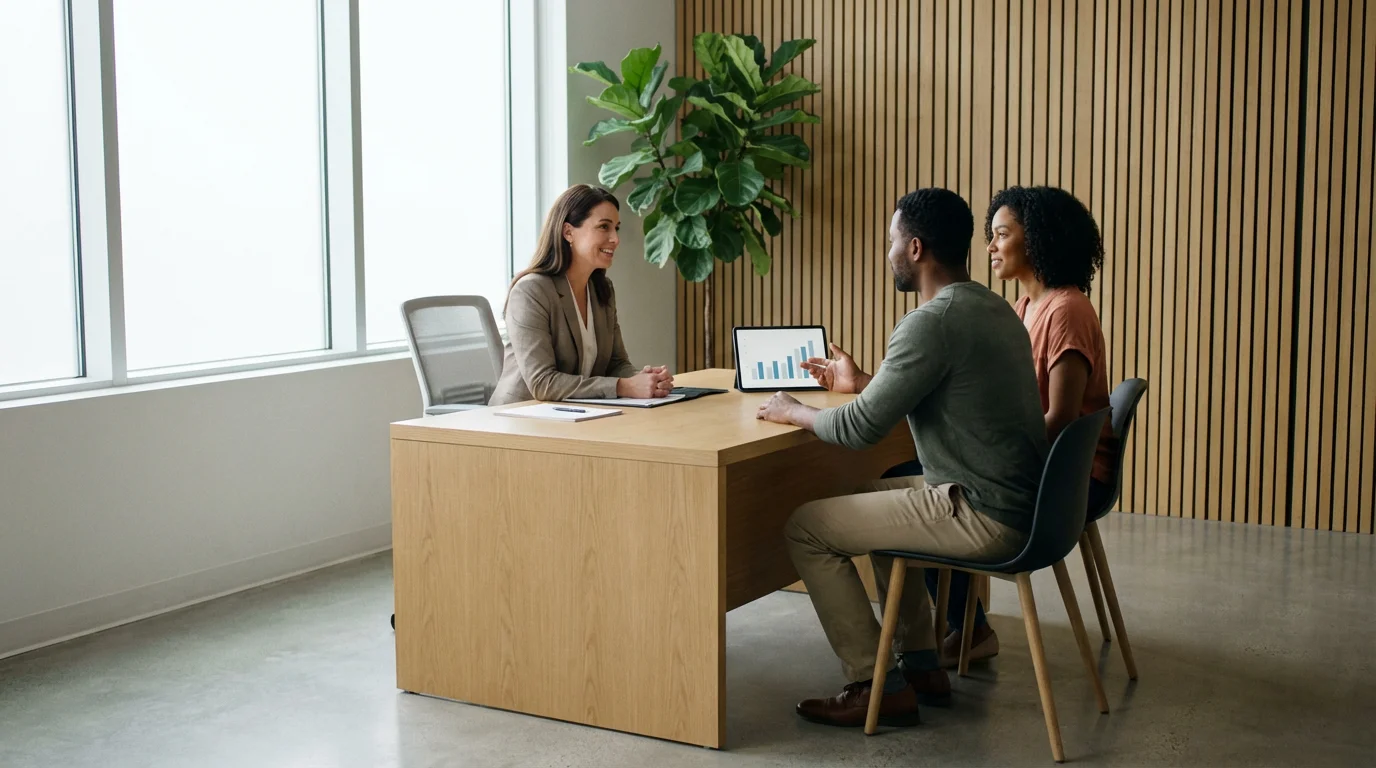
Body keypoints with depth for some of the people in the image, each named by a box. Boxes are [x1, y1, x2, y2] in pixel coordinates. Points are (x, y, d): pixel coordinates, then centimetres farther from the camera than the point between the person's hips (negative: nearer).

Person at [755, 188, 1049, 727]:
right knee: (874, 497, 31)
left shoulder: (931, 323, -20)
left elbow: (861, 429, -18)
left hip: (985, 518, -10)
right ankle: (921, 665, 29)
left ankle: (879, 687, 6)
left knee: (806, 528, -1)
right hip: (1021, 501, 10)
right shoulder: (990, 307, 11)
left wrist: (792, 411, 0)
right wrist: (862, 383, 30)